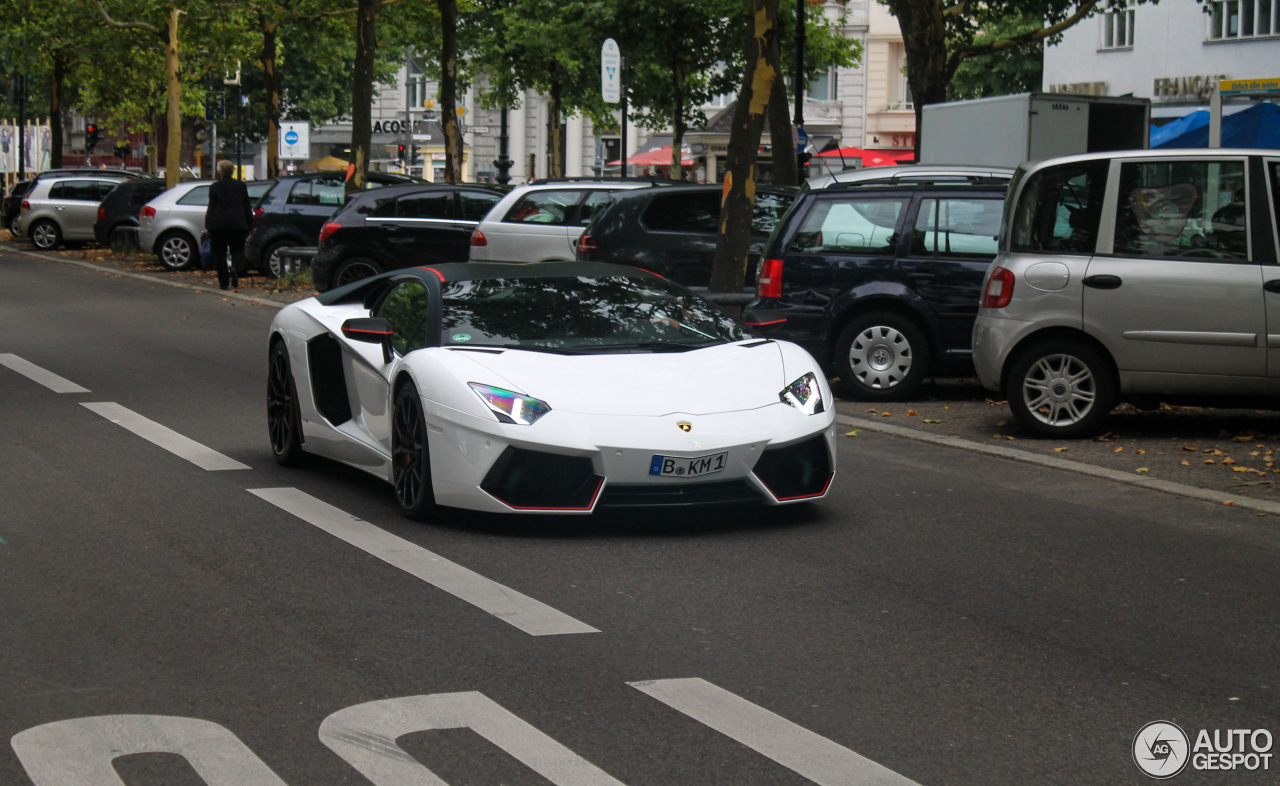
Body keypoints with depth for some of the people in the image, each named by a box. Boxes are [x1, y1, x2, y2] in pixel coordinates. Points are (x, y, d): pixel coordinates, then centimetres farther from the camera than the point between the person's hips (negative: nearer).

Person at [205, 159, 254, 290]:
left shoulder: (214, 187, -3)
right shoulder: (241, 186, 4)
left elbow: (211, 208, -3)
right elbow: (247, 207, 7)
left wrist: (208, 225, 2)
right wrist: (250, 225, 13)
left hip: (218, 225, -1)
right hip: (237, 224, 1)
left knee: (219, 253, 8)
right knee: (237, 250, 9)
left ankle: (223, 282, 8)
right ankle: (235, 269, -22)